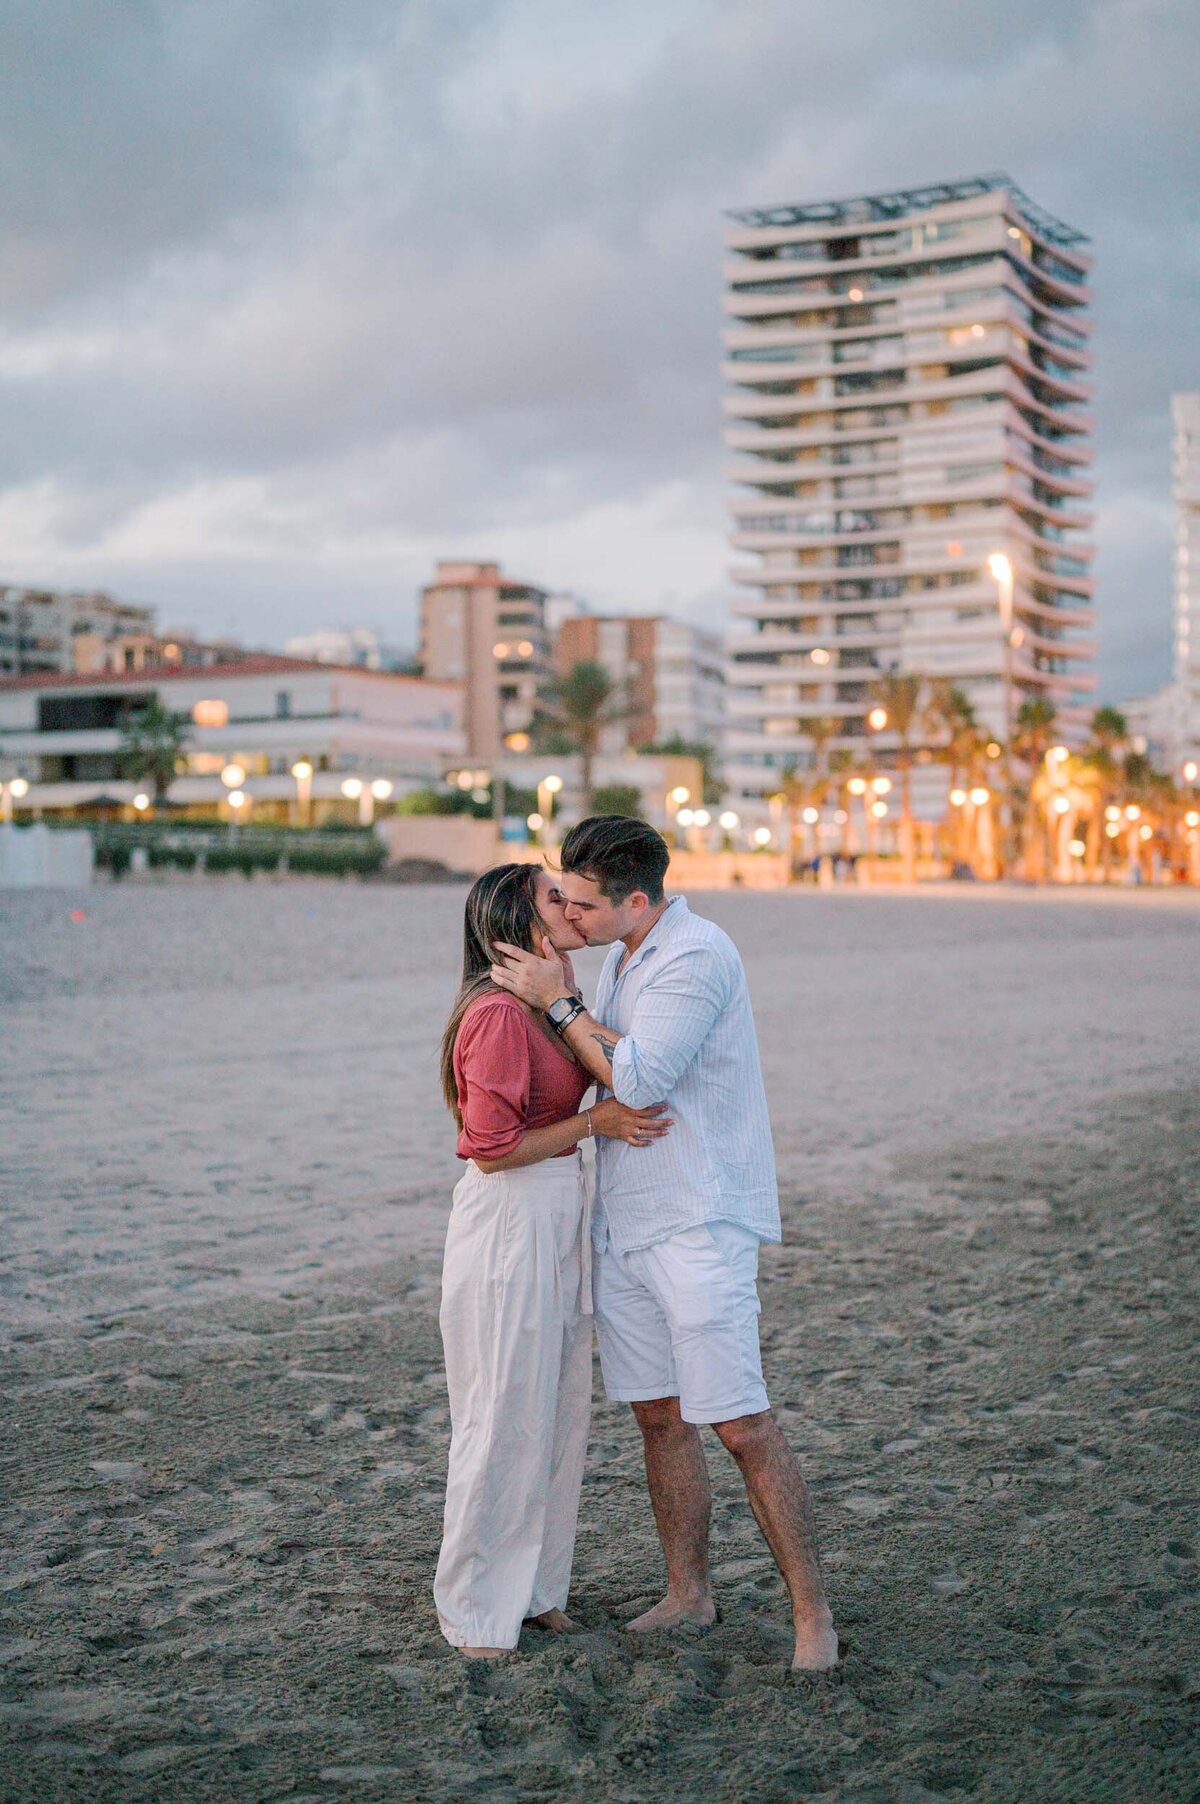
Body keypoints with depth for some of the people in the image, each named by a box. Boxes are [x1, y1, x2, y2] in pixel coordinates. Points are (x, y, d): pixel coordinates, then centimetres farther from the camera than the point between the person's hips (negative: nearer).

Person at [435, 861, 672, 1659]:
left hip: (558, 1220, 10)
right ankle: (476, 1609, 18)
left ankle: (535, 1586, 30)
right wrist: (594, 1122, -14)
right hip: (508, 1225, -10)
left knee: (560, 1412, 16)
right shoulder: (498, 1014, -19)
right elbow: (493, 1147, -19)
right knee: (506, 1417, 2)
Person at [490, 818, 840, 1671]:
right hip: (621, 1222, 9)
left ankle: (813, 1613, 5)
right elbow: (618, 1061, 8)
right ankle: (689, 1592, 26)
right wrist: (566, 1003, -8)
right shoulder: (623, 958, 13)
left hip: (698, 1224, -8)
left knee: (742, 1425, -6)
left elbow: (638, 1078, -21)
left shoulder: (698, 957, -16)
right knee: (659, 1416, 13)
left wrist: (559, 1002, -13)